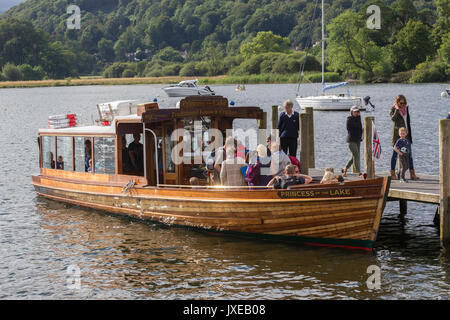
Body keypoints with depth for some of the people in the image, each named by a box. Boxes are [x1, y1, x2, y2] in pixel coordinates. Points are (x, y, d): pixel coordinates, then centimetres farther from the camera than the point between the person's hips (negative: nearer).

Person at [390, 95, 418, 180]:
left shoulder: (406, 108, 11)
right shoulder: (393, 109, -6)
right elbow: (393, 119, -26)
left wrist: (410, 134, 18)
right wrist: (397, 109, -28)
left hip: (406, 134, 5)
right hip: (397, 134, -5)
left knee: (409, 154, 2)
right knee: (395, 153, 0)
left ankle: (412, 174, 2)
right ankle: (393, 173, 7)